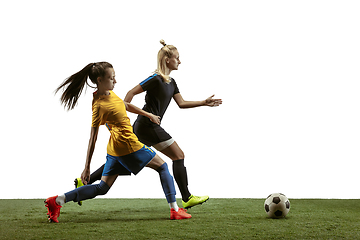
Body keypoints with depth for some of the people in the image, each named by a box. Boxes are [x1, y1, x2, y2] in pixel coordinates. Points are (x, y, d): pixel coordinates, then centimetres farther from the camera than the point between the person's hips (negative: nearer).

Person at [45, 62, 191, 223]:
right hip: (129, 145, -9)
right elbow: (93, 138, -18)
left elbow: (126, 105, 26)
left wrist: (148, 115, 31)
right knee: (162, 166, 8)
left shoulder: (109, 93, 7)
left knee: (102, 188, 10)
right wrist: (87, 167, -15)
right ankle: (175, 210, 8)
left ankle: (58, 200, 2)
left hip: (114, 149, 9)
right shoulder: (99, 106, -19)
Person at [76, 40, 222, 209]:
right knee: (178, 155, -2)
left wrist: (204, 103, 10)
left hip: (142, 127, 10)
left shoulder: (171, 82, 15)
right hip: (148, 127, -10)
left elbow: (181, 103, 16)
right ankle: (187, 199, 4)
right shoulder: (156, 79, -14)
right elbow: (131, 93, -14)